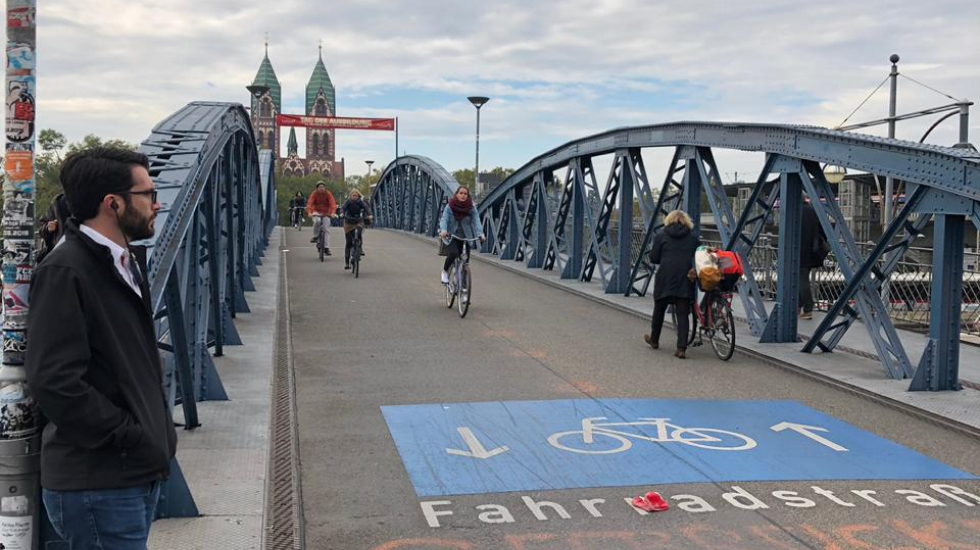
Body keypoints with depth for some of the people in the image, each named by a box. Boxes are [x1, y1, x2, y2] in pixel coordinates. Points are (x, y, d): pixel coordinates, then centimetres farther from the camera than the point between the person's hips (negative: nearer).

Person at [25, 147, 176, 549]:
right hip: (98, 487, -9)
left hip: (138, 473, 9)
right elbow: (55, 382, -24)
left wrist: (158, 432, 9)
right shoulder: (64, 272, -17)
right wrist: (135, 437, -18)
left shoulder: (126, 262, 13)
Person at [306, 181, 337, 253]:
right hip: (316, 212, -1)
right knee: (317, 221, -34)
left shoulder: (328, 194, -11)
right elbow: (310, 203, -23)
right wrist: (309, 212, -40)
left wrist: (333, 212, -40)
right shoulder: (314, 194, -11)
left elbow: (333, 203, -22)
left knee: (326, 230, -8)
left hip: (326, 213, 1)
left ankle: (326, 248, -5)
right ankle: (315, 236, -11)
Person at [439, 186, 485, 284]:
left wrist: (481, 234, -29)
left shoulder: (472, 208, -4)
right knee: (453, 253, -27)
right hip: (451, 236, -2)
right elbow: (444, 219, -15)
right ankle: (445, 271, 2)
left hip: (466, 238, 2)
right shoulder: (450, 206, -7)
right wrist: (443, 230, -36)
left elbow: (476, 221, -13)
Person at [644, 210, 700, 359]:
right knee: (683, 313, 0)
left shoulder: (661, 235, 3)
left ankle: (654, 339, 33)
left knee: (659, 308, 17)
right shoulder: (693, 237, 9)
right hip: (686, 279, 1)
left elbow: (653, 258, 1)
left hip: (665, 277, -1)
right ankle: (682, 348, -8)